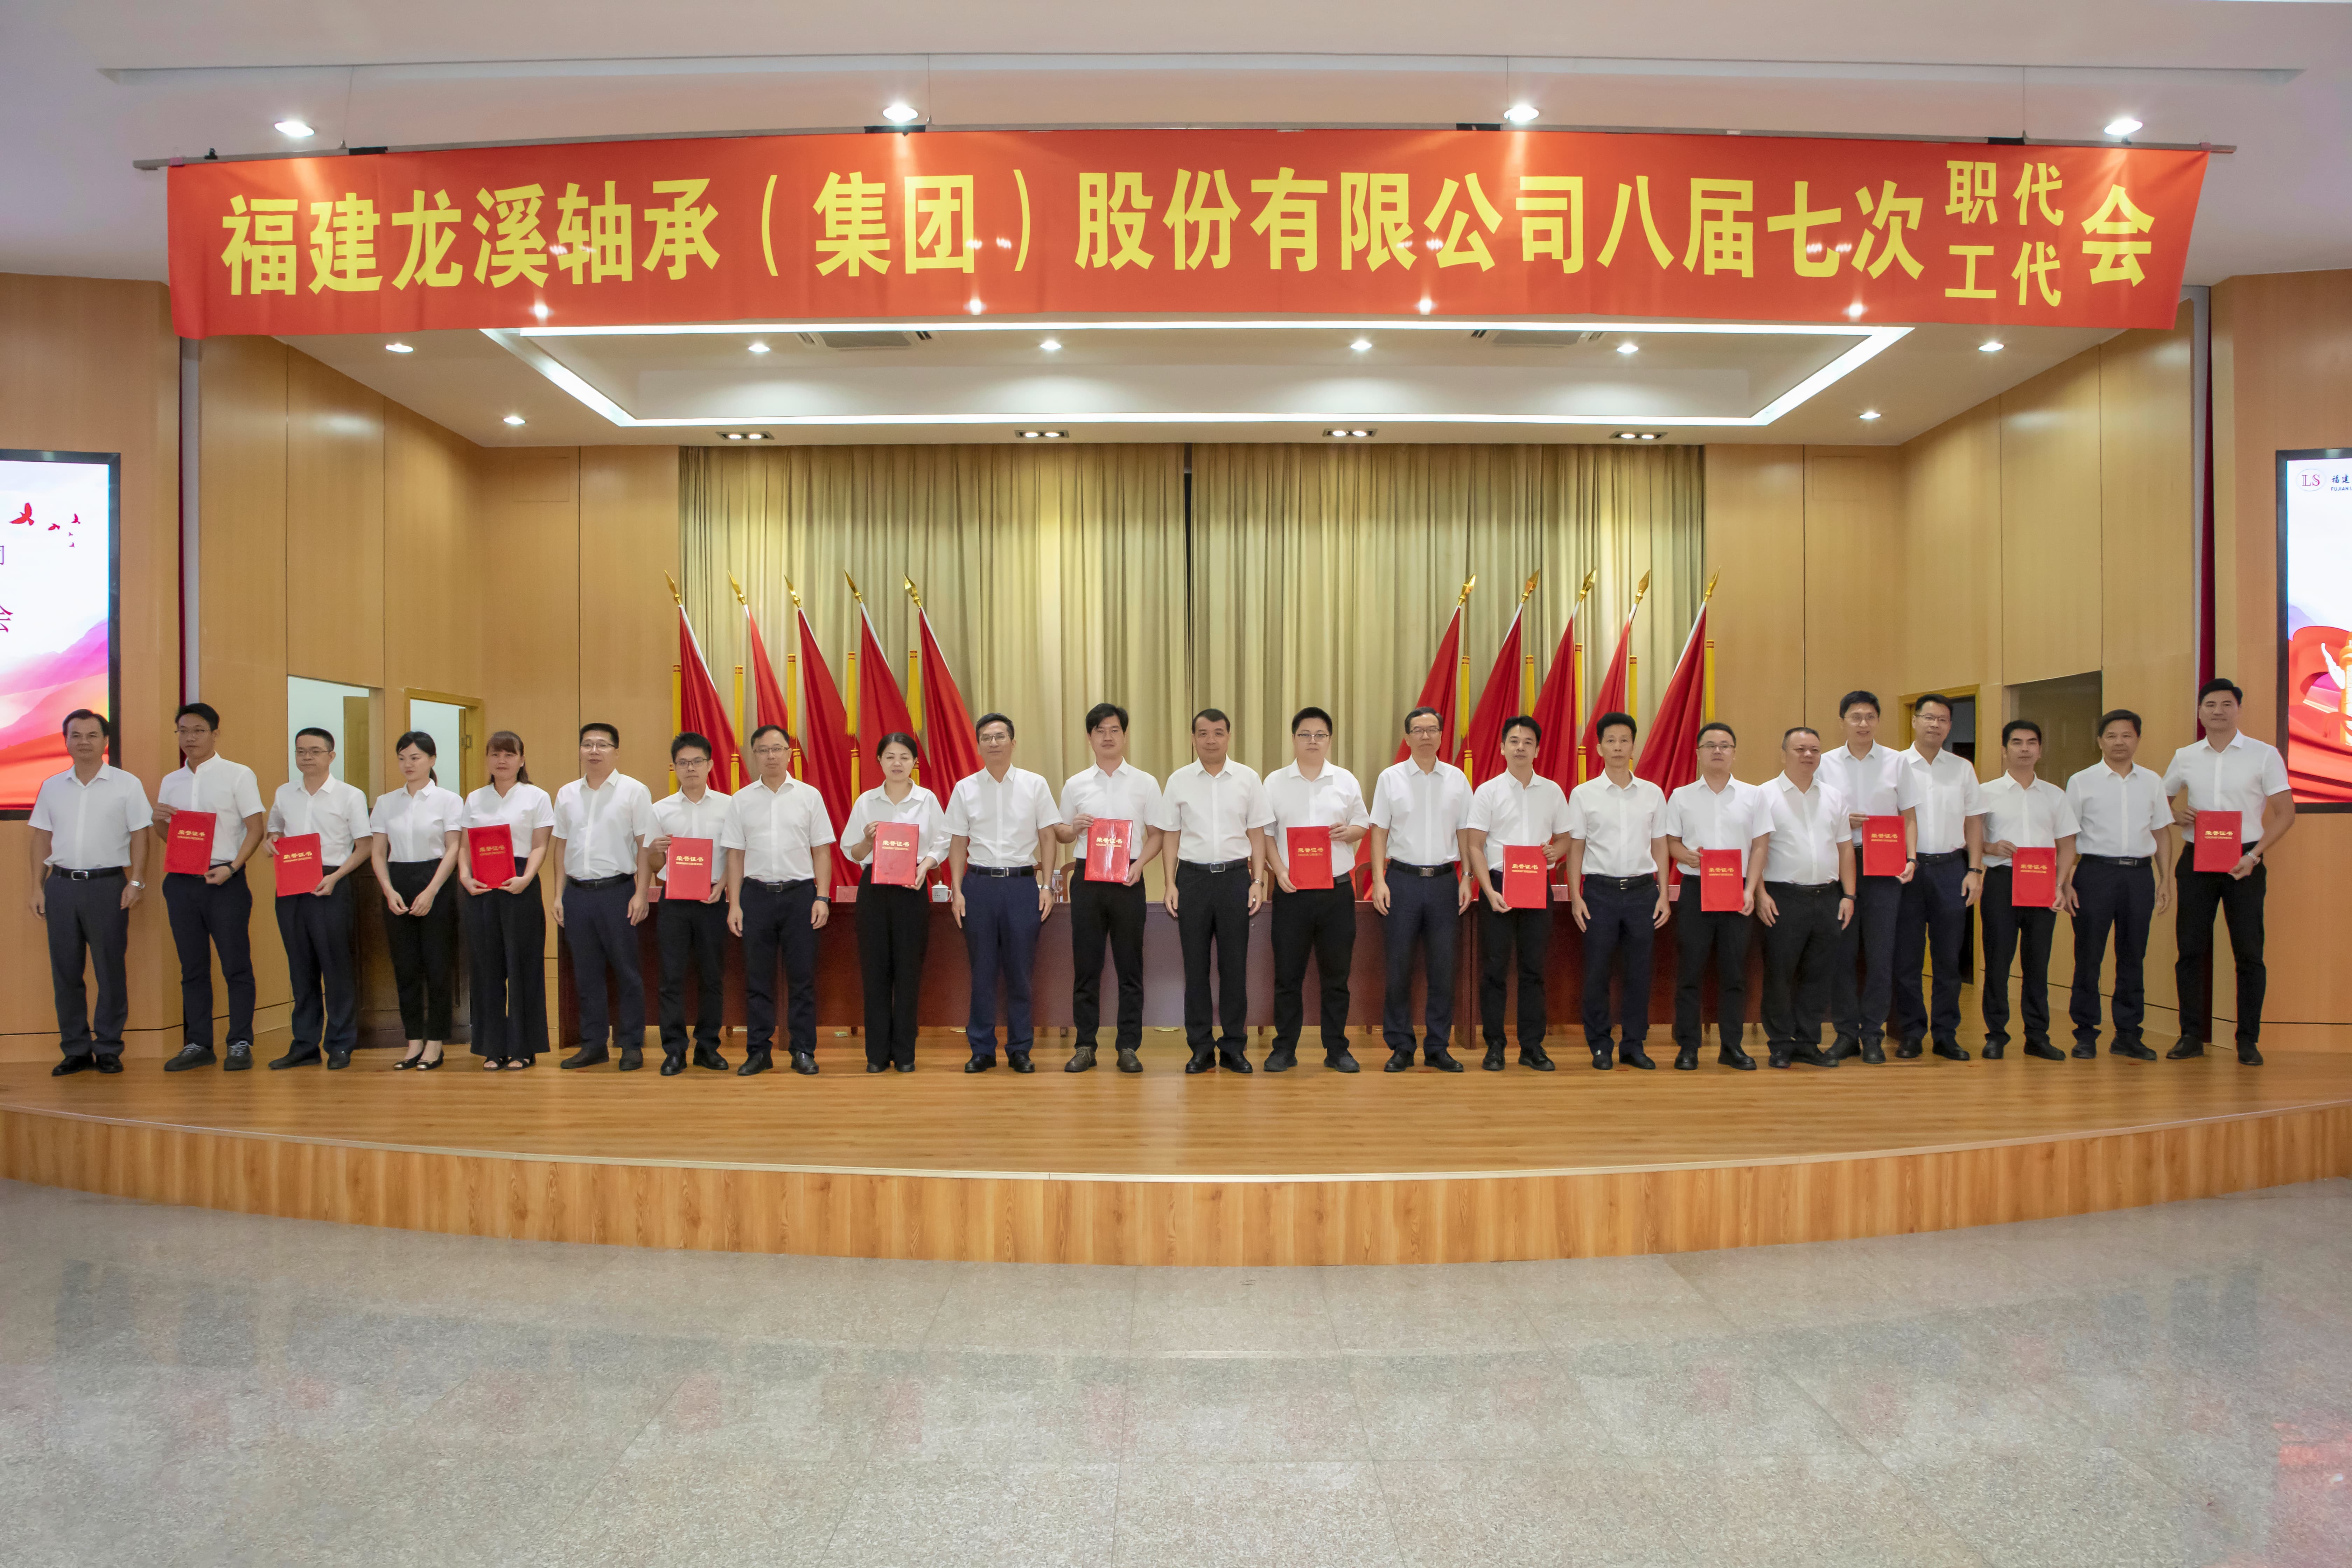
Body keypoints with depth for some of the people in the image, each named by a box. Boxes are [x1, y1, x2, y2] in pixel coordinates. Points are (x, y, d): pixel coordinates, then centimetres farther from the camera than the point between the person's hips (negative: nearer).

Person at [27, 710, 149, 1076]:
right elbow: (42, 839, 14)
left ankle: (108, 1049, 7)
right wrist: (37, 888, 9)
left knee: (110, 970, -1)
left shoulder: (127, 785, 2)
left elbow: (140, 837, 0)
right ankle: (75, 1050, 14)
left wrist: (136, 882, -8)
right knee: (65, 971, 5)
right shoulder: (51, 787, 12)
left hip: (107, 884, -3)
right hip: (61, 884, 4)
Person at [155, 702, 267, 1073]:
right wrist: (159, 820, -2)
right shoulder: (171, 782, 15)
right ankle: (198, 1045, 15)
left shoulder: (238, 775, -1)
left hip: (224, 881, -5)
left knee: (236, 966, -3)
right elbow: (167, 834, 21)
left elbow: (255, 829, -4)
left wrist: (231, 868, -16)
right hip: (182, 882, 5)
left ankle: (240, 1045, 2)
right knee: (192, 968, 9)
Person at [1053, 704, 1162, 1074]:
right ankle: (1085, 1046, 11)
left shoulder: (1145, 783, 5)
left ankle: (1128, 1047, 9)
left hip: (1127, 880, -1)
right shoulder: (1076, 785, 8)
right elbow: (1061, 834, 14)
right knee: (1086, 964, 3)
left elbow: (1157, 834, 6)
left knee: (1130, 965, 2)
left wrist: (1138, 865, -10)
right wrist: (1074, 828, -8)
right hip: (1087, 878, 1)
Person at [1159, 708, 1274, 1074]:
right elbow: (1172, 835, 7)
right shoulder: (1179, 781, 5)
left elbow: (1257, 834, 6)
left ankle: (1234, 1047, 12)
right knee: (1195, 965, 4)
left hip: (1235, 876, 0)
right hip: (1193, 876, 0)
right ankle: (1201, 1047, 12)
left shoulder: (1248, 778, 4)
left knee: (1235, 964, 3)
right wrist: (1171, 884, 0)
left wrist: (1258, 881, -2)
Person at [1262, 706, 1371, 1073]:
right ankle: (1284, 1049, 13)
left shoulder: (1346, 781, 7)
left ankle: (1337, 1049, 16)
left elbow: (1364, 825, 13)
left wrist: (1348, 832, -10)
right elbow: (1265, 832, 5)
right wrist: (1279, 871, -8)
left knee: (1336, 974, 6)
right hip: (1291, 890, -1)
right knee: (1287, 974, 3)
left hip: (1337, 890, 1)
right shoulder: (1275, 782, 5)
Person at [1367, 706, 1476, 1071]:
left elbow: (1465, 833, 10)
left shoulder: (1457, 779, 8)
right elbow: (1379, 832, 3)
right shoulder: (1390, 778, 3)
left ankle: (1438, 1048, 14)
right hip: (1403, 879, -1)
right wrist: (1379, 880, -6)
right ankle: (1400, 1048, 10)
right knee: (1399, 968, 1)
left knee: (1443, 969, 4)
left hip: (1444, 880, 2)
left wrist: (1467, 880, 3)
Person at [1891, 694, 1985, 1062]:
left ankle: (1946, 1035, 14)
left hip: (1951, 868, 2)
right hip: (1909, 867, -2)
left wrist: (1975, 870, 2)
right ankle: (1910, 1034, 11)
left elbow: (1973, 822, 11)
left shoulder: (1963, 769, 11)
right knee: (1906, 956, 2)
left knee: (1948, 956, 5)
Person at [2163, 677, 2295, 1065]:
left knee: (2249, 952, 0)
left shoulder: (2264, 755, -1)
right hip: (2196, 859, 2)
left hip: (2245, 860, -2)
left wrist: (2255, 855, -13)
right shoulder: (2185, 757, 8)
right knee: (2190, 949, 2)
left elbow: (2285, 814, -2)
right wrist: (2177, 814, -2)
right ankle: (2191, 1036, 10)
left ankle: (2248, 1041, 8)